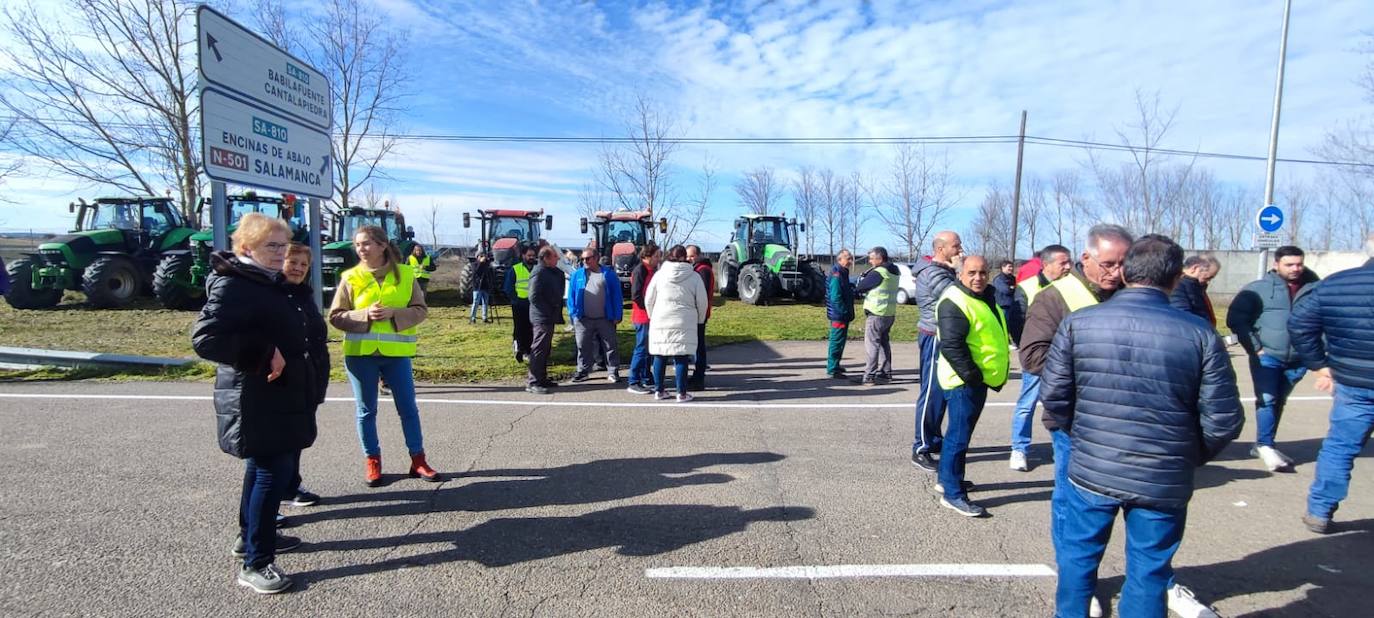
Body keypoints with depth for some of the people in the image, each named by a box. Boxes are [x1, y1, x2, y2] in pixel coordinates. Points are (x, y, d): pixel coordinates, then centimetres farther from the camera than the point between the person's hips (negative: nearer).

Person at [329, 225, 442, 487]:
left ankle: (418, 460, 19)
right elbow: (335, 316, 0)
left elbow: (421, 310, 0)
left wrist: (393, 313, -17)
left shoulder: (405, 274, 0)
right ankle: (372, 462, 24)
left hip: (396, 352, 0)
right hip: (360, 353, 0)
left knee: (408, 408, 7)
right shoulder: (350, 277, 1)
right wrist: (364, 315, -17)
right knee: (366, 411, 10)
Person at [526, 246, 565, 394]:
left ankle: (541, 378, 25)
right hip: (541, 318, -9)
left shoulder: (554, 272, 13)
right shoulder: (539, 273, -15)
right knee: (539, 349, -7)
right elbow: (534, 297, -20)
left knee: (545, 349, 15)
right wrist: (547, 310, -16)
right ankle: (532, 382, -3)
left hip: (550, 318, 10)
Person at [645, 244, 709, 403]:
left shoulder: (659, 274, 2)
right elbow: (702, 302, 3)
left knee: (659, 356, 10)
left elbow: (648, 299, 5)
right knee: (681, 358, 2)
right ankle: (682, 393, 5)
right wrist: (700, 320, 18)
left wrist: (652, 316, 21)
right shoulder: (694, 277, 0)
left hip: (660, 322, 2)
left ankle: (658, 390, 18)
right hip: (684, 324, -1)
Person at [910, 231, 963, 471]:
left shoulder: (943, 270, 15)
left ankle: (934, 439, 27)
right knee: (932, 393, -7)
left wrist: (956, 270, 5)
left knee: (941, 392, 16)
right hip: (935, 338, -10)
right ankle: (920, 449, -1)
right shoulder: (932, 272, -17)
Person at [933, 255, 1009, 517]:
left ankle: (947, 479, 32)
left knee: (960, 432, 19)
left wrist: (982, 377, 18)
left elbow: (994, 335, 26)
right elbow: (952, 346, -25)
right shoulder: (954, 302, -18)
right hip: (964, 381, -10)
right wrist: (972, 376, -23)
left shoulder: (987, 297, 15)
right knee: (959, 435, -5)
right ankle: (953, 494, 3)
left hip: (979, 378, 10)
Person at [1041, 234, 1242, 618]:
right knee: (1149, 571, 18)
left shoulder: (1078, 323, -9)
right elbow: (1224, 420, -6)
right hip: (1164, 481, 1)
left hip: (1090, 472, 0)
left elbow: (1052, 395, -6)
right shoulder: (1201, 334, -9)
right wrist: (1192, 456, 13)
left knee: (1077, 558, 19)